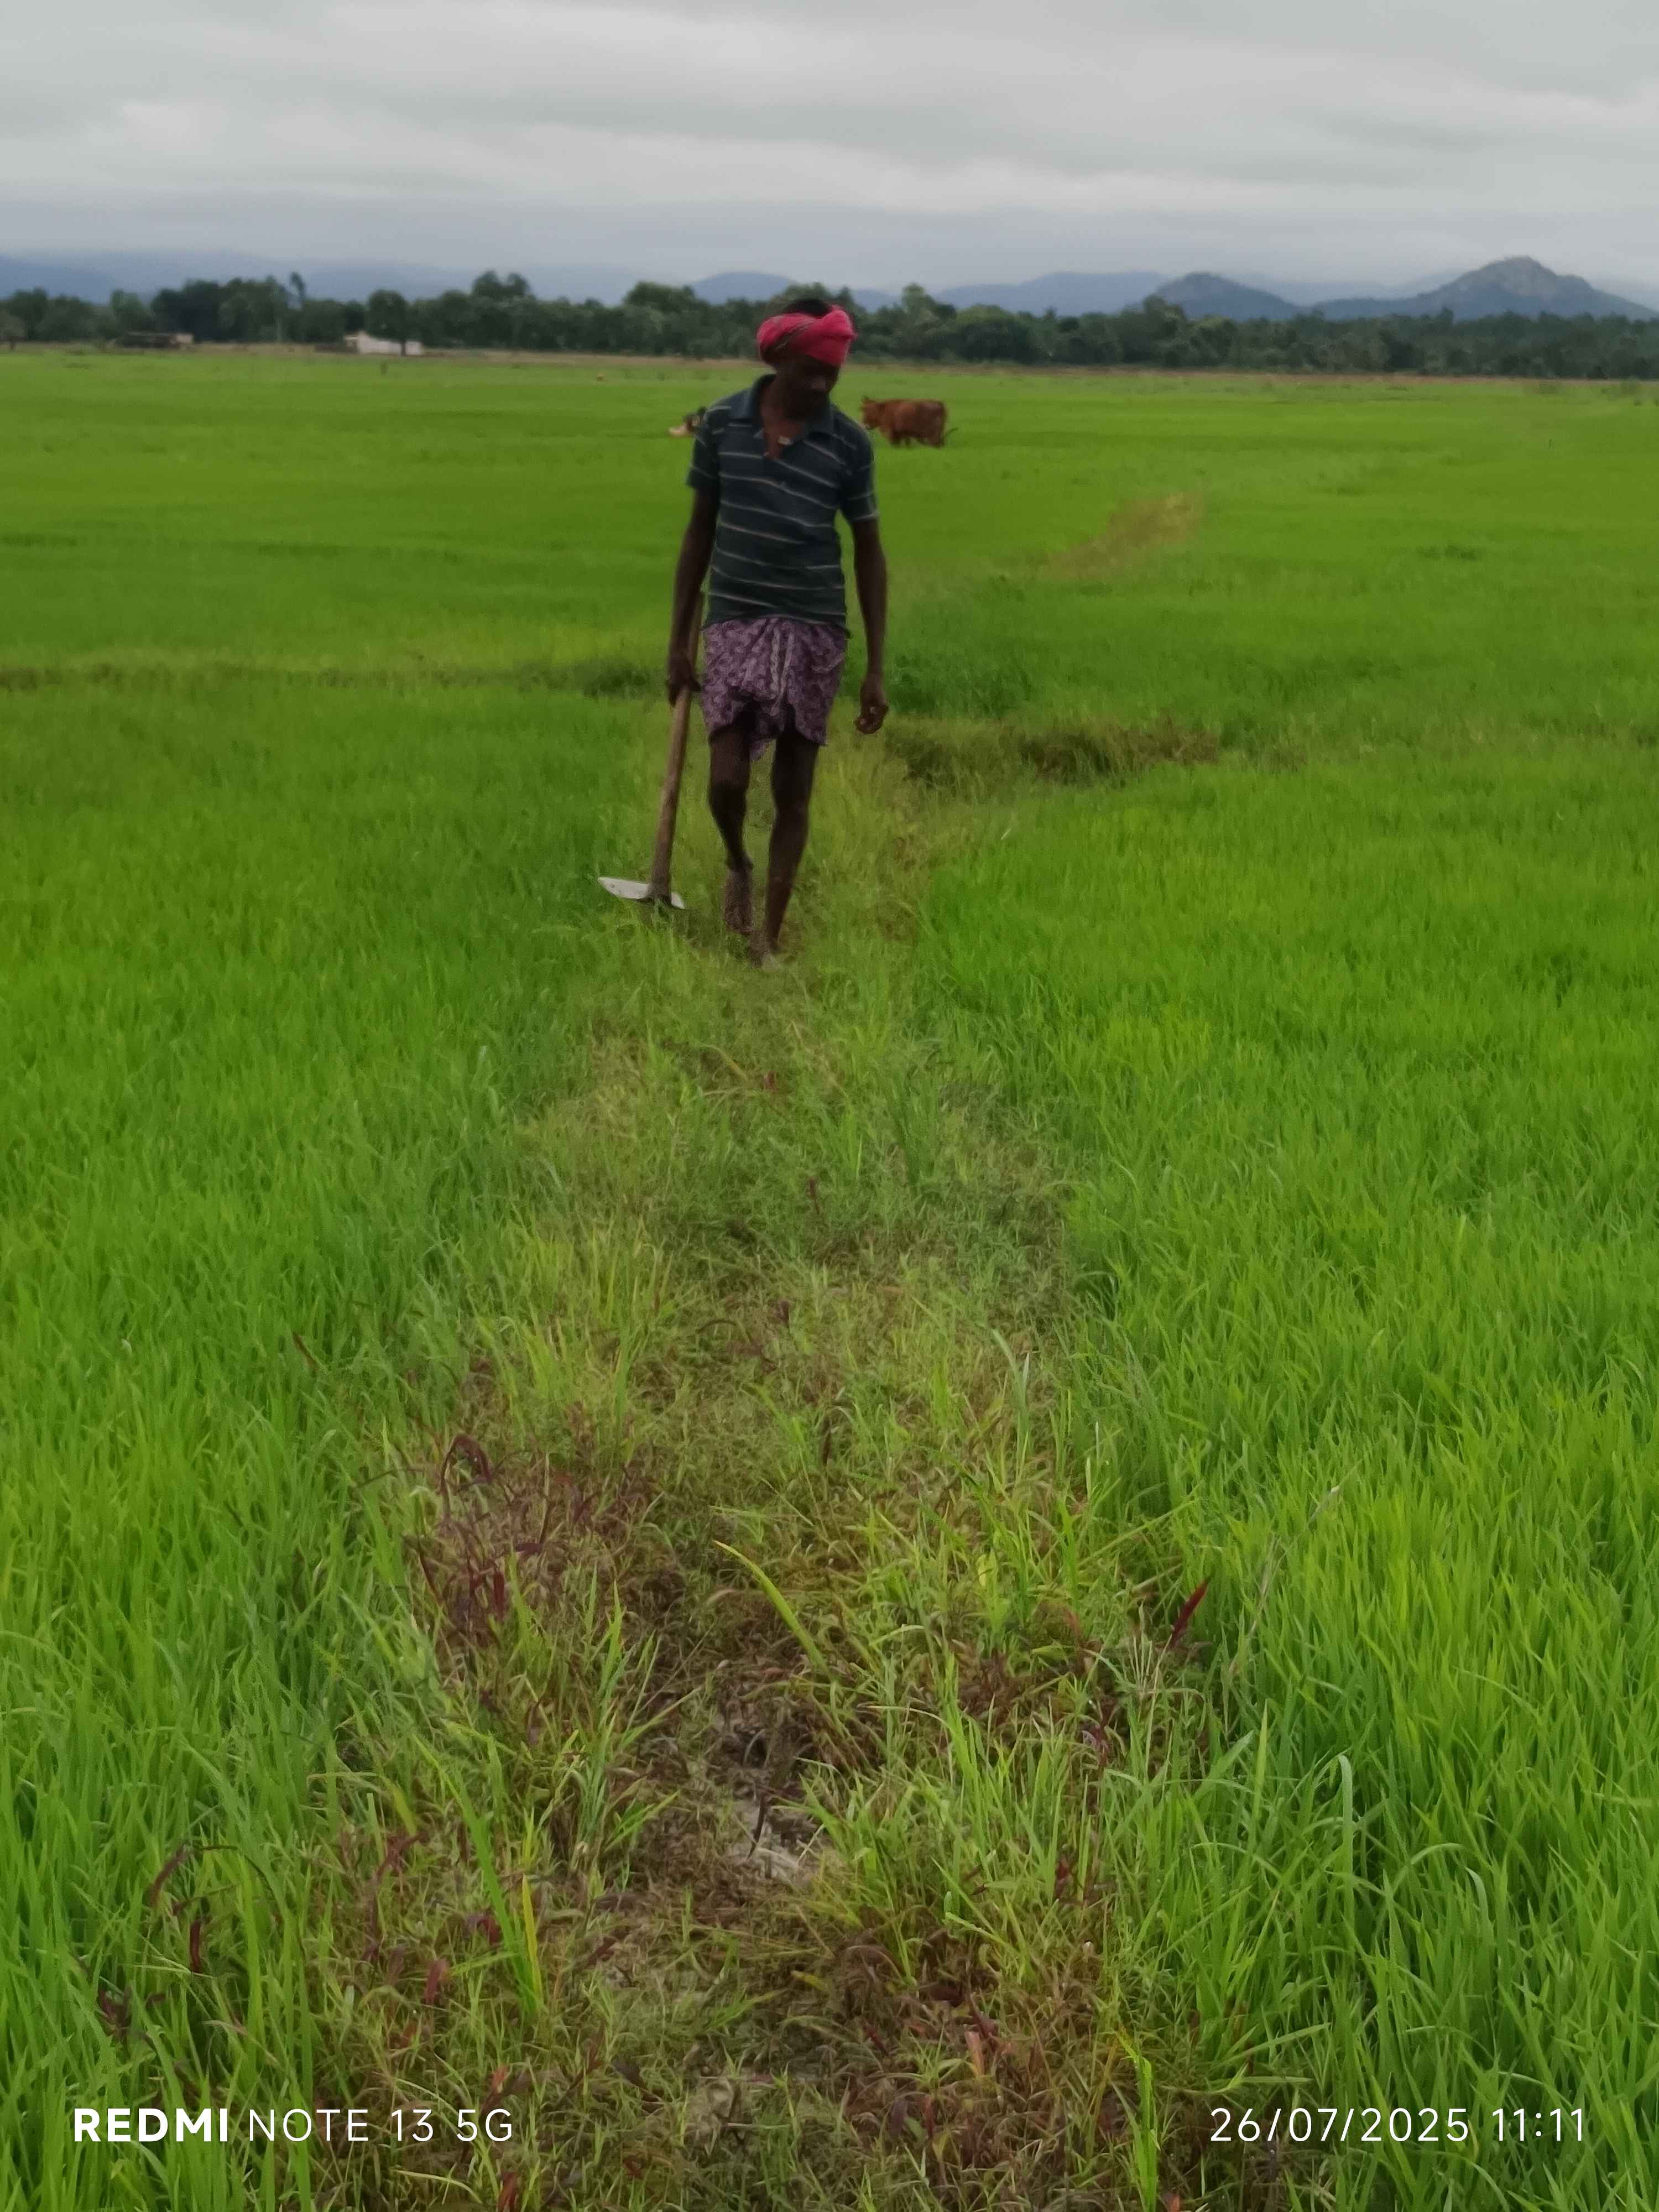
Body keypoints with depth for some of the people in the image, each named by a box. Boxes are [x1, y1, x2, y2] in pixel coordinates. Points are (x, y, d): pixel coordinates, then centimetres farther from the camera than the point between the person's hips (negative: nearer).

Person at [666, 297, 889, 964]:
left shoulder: (850, 444, -4)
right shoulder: (722, 423, -1)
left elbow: (868, 552, 3)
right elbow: (700, 531, 7)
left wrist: (876, 669, 0)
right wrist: (679, 636, 6)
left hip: (813, 630, 0)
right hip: (734, 622, 0)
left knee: (793, 791, 3)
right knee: (726, 780, -11)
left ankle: (769, 939, 16)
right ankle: (737, 864, 24)